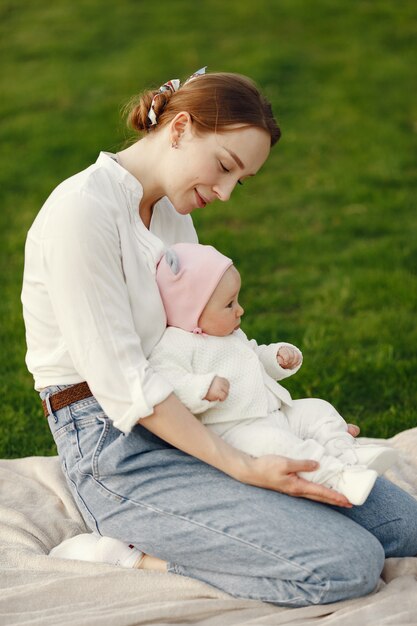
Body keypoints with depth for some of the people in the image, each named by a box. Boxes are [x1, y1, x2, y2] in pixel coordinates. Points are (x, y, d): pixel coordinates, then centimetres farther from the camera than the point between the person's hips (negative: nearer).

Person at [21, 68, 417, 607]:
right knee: (350, 564, -20)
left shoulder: (173, 212, 13)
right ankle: (140, 559, -5)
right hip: (118, 451, -9)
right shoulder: (82, 209, -17)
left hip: (186, 424, 9)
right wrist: (245, 469, -20)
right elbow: (122, 384, -20)